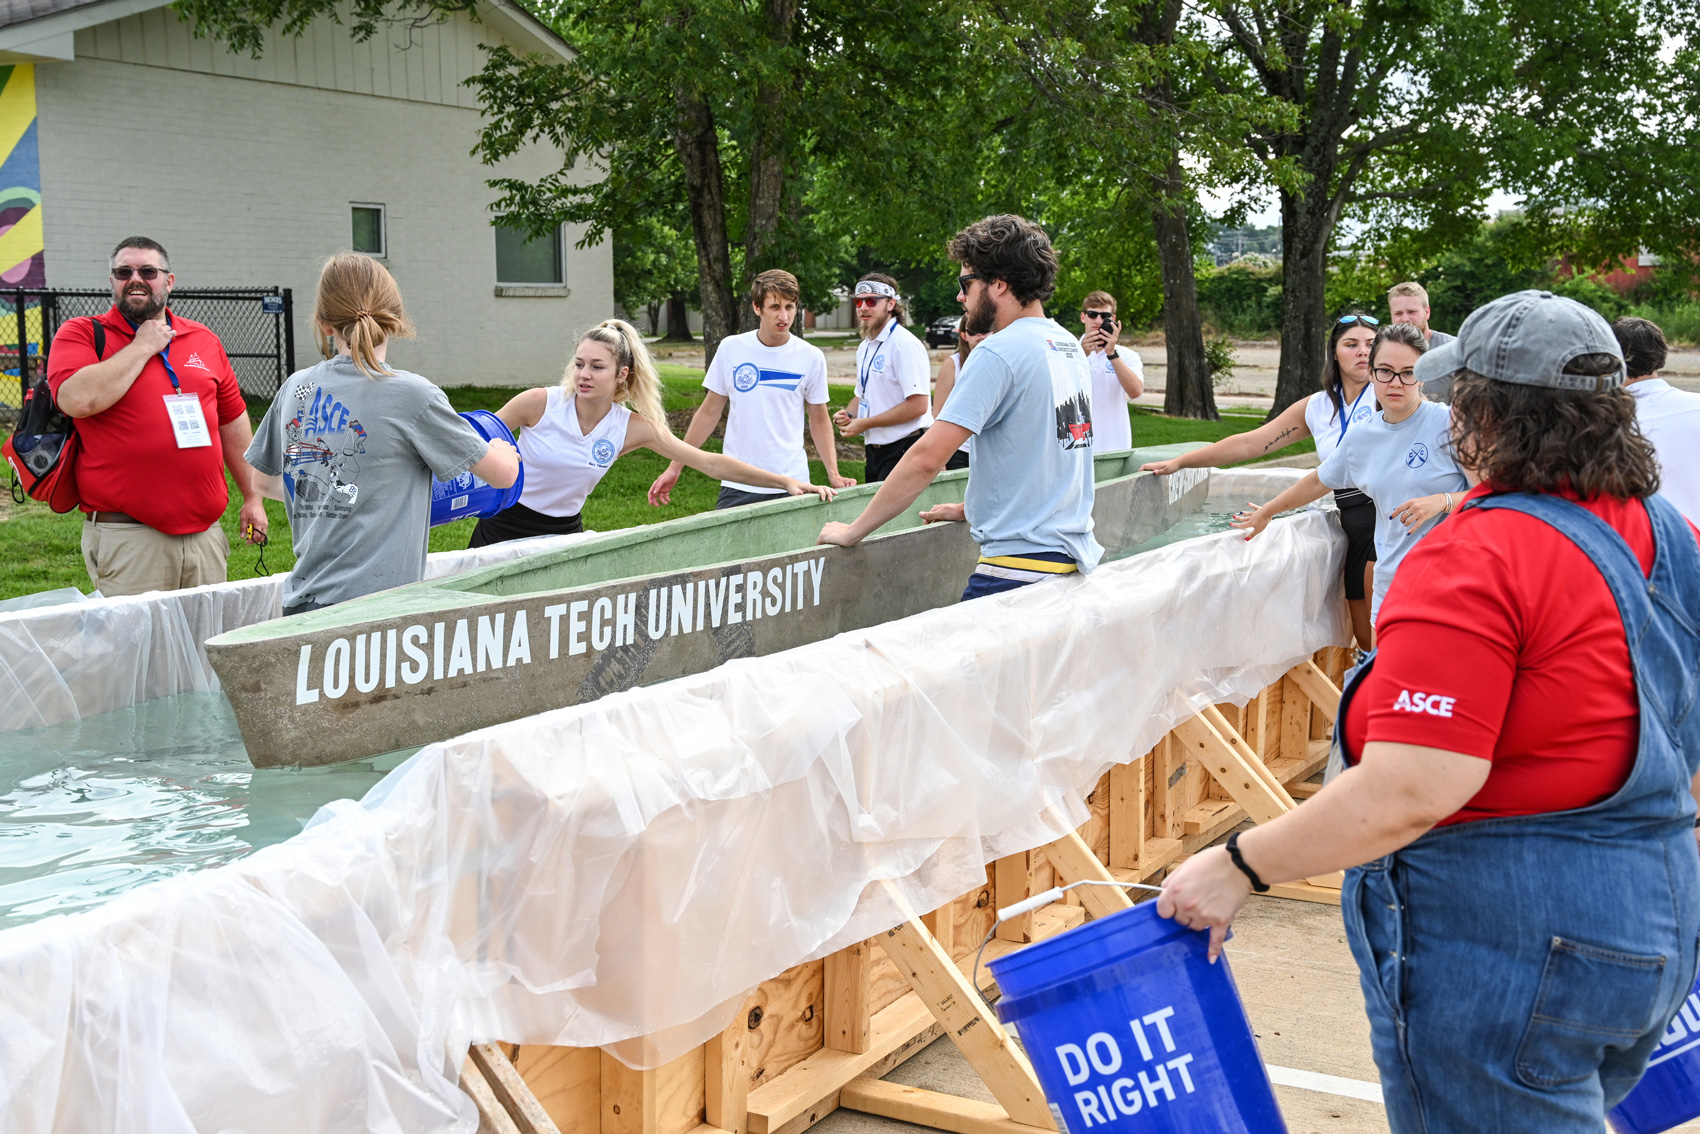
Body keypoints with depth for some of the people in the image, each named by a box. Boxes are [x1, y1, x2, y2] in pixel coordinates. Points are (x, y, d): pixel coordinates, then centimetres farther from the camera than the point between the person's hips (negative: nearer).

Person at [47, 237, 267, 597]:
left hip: (205, 533, 5)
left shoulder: (204, 340, 14)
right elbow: (78, 400, -19)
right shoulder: (81, 334, 2)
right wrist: (142, 347, -9)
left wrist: (253, 497, 17)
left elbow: (233, 423, 19)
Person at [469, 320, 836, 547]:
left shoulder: (634, 428, -10)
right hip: (503, 526, -2)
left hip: (563, 532, 2)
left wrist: (787, 482, -11)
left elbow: (710, 463, -8)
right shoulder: (538, 403, -17)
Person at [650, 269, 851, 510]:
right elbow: (709, 412, 8)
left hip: (792, 485, 0)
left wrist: (833, 474, -3)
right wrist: (674, 468, 6)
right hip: (737, 487, 0)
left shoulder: (811, 357, 1)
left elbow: (819, 420, 9)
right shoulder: (731, 348, 1)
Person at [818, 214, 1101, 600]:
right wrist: (972, 508, 28)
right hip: (1074, 557, 9)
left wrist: (852, 532, -10)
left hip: (1022, 568, -9)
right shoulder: (1070, 347, 12)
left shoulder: (999, 352, -13)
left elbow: (927, 457, -18)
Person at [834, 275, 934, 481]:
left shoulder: (906, 344, -14)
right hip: (875, 449, 9)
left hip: (904, 450, -9)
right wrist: (848, 414, 3)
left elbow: (918, 406, -20)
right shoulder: (864, 347, 14)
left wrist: (865, 424, -16)